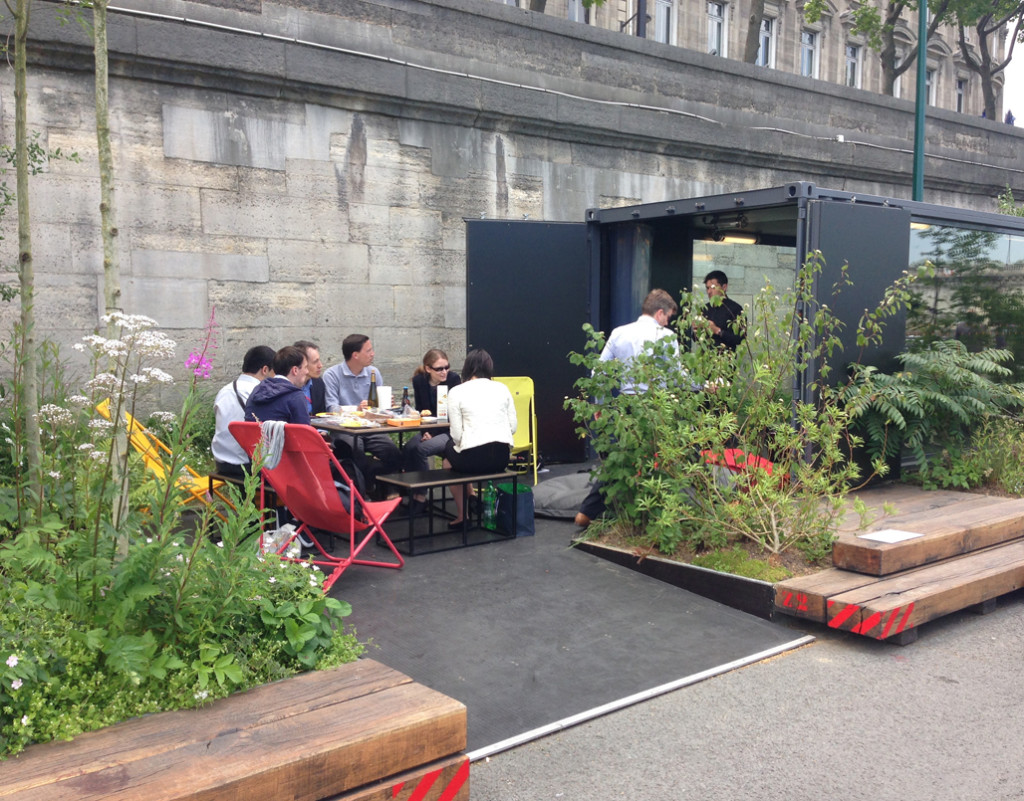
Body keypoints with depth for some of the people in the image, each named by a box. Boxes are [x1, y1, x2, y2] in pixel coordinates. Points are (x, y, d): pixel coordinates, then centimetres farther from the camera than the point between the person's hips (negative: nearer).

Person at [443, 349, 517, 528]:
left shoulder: (456, 392, -1)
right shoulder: (502, 388, 8)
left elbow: (456, 434, -6)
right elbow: (513, 427, 7)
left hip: (472, 459, -4)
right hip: (501, 458, 4)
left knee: (448, 459, 31)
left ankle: (462, 515, 31)